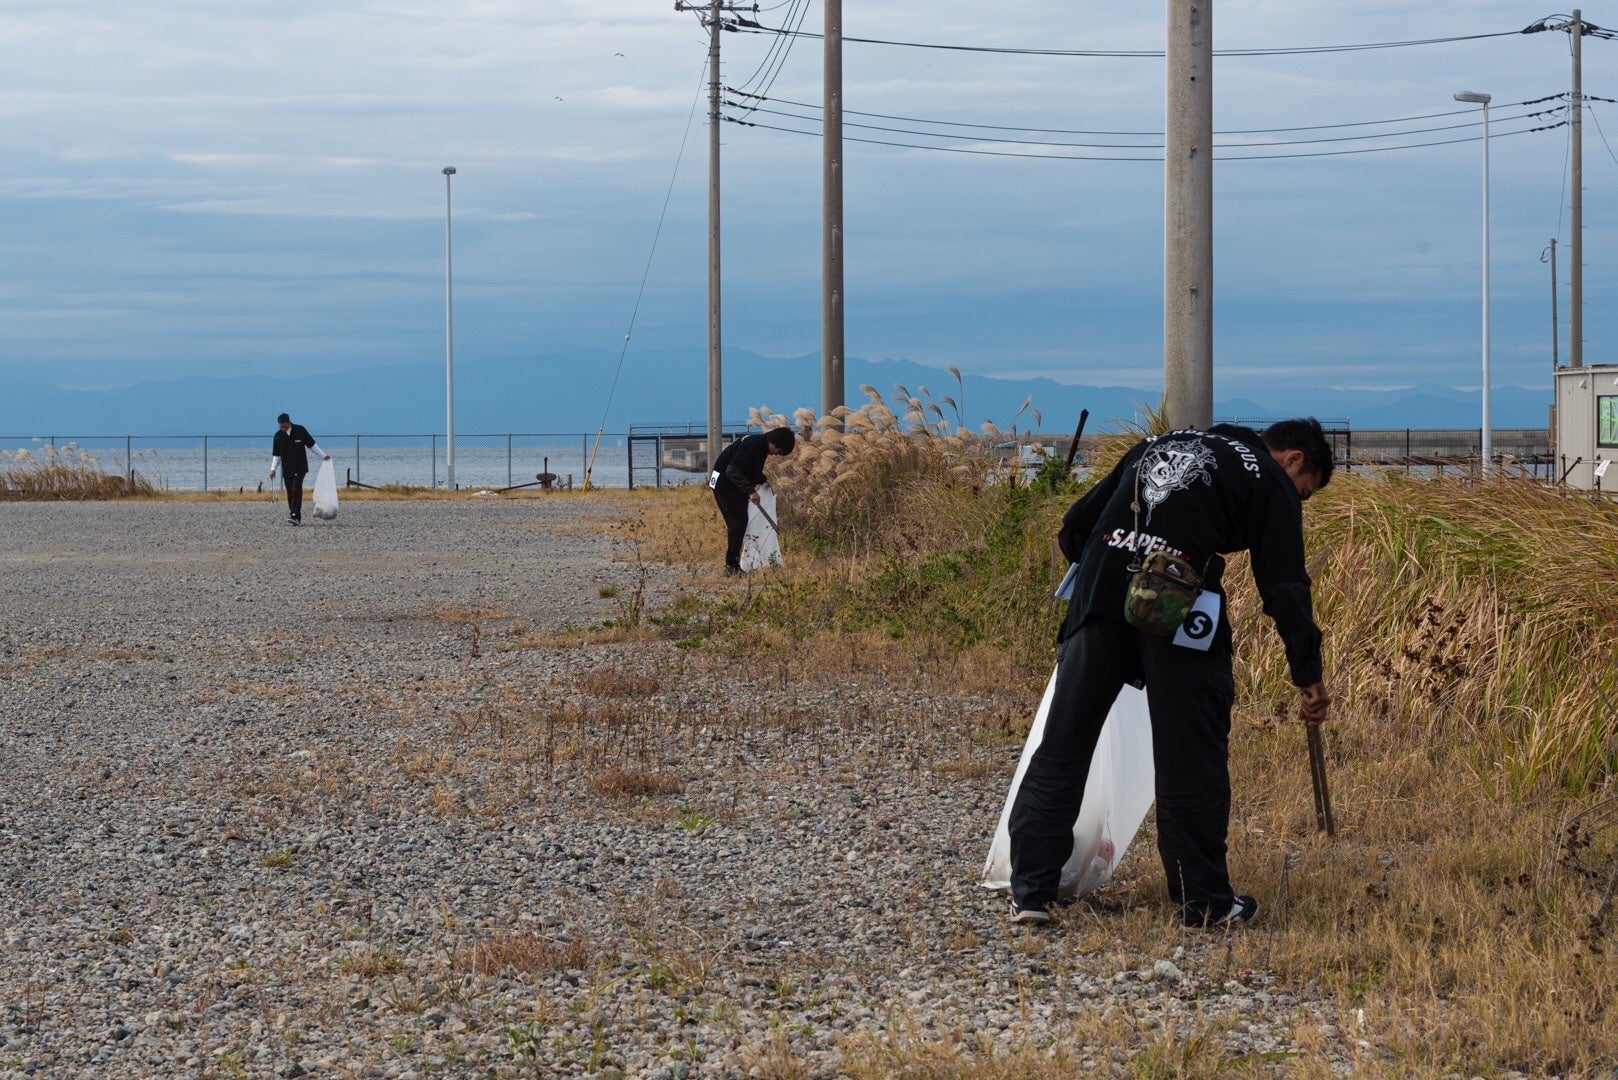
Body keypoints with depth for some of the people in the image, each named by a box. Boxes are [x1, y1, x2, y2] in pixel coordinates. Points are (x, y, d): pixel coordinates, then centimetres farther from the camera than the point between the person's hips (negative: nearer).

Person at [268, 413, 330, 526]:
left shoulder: (300, 430, -4)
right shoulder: (278, 436, 2)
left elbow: (312, 444, 6)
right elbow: (276, 454, 9)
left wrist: (323, 456, 11)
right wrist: (273, 469, 1)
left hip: (300, 467, -3)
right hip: (287, 469, 3)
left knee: (296, 490, -17)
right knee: (290, 493, 1)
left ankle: (295, 516, -24)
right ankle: (297, 518, 8)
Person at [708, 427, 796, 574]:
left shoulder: (762, 445, 5)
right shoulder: (753, 444, -25)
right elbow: (732, 470, -31)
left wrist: (763, 481, 3)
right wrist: (750, 491, -36)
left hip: (735, 484, 10)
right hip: (724, 482, -10)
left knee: (741, 522, 6)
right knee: (737, 522, -12)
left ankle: (733, 563, 8)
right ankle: (731, 565, -10)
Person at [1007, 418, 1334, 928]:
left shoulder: (1160, 445, 29)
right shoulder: (1271, 483, 12)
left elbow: (1075, 527, 25)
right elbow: (1284, 586, 3)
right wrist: (1308, 676, 7)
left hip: (1099, 595, 4)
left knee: (1061, 747, 7)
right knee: (1192, 759, 6)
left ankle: (1031, 891, 6)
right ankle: (1204, 900, 12)